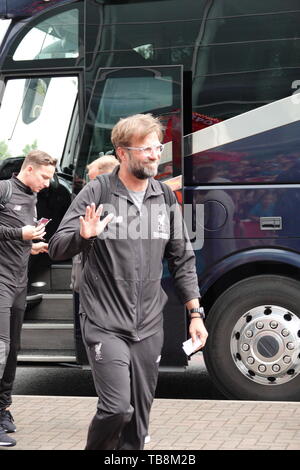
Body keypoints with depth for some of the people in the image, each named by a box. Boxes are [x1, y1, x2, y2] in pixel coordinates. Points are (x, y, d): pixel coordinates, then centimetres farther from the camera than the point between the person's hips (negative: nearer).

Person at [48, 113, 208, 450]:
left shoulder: (165, 198, 8)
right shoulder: (96, 194, -5)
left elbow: (182, 261, 14)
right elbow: (57, 248, -5)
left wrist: (195, 313, 10)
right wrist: (84, 235, -26)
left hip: (149, 328, 5)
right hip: (105, 325, -4)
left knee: (139, 417, 8)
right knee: (117, 408, -15)